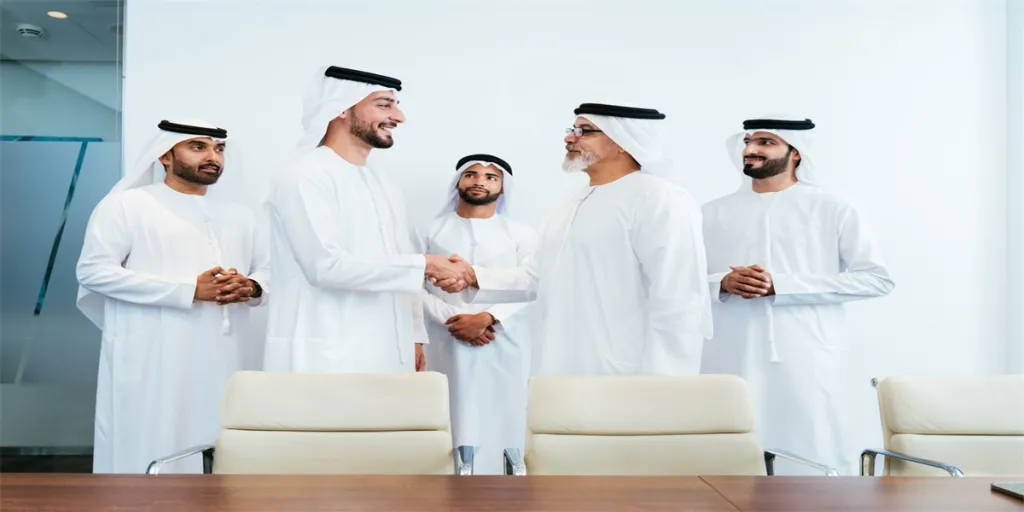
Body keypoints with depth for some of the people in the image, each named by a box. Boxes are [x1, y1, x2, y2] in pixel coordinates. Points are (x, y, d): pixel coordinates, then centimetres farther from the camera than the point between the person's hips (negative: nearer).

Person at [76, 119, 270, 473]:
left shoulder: (239, 217, 19)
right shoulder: (127, 205, 2)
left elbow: (268, 272, 20)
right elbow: (94, 270, -8)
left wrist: (251, 288, -7)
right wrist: (188, 290, -15)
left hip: (223, 362, 5)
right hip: (152, 363, -4)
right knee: (150, 455, -4)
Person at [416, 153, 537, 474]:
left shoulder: (521, 235, 10)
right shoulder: (431, 232, 12)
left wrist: (486, 318, -15)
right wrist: (453, 318, -12)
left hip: (503, 348, 0)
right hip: (448, 346, 0)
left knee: (500, 421, -1)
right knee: (452, 421, -3)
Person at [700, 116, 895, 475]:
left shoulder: (831, 209, 4)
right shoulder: (713, 213, 12)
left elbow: (877, 278, -3)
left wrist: (780, 285, -12)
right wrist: (723, 284, -11)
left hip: (807, 366, -2)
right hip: (731, 365, 3)